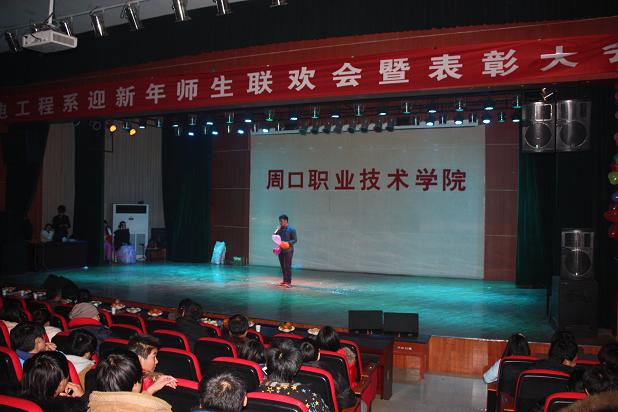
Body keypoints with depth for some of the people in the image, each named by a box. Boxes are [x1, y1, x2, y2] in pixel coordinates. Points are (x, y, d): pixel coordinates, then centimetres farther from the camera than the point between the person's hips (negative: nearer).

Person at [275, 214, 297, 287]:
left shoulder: (291, 229, -7)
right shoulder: (280, 229, 11)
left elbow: (295, 239, -9)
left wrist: (288, 243, -22)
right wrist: (277, 230, -4)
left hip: (288, 251, -6)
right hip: (281, 250, 6)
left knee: (288, 266, -7)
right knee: (283, 266, 10)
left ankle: (289, 282, -3)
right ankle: (284, 281, 19)